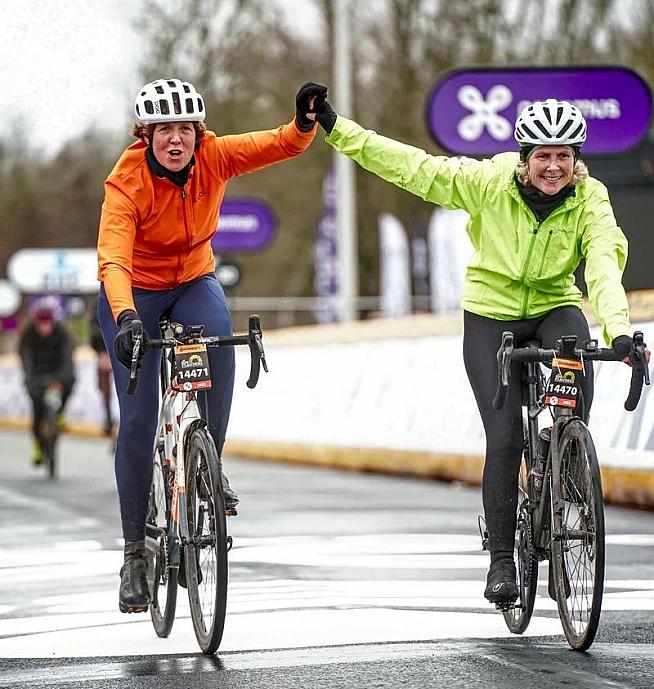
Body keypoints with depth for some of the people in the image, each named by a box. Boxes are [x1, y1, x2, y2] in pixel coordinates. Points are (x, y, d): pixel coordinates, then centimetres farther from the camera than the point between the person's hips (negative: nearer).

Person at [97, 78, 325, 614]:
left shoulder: (213, 158, -17)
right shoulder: (126, 183, -27)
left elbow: (283, 145, -22)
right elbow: (112, 259, -40)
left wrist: (305, 123, -46)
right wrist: (125, 317, -57)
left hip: (194, 280, 3)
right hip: (134, 293, -2)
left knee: (219, 344, -32)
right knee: (138, 418, -10)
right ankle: (135, 550, 1)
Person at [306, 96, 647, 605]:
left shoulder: (590, 199, -16)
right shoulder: (490, 182, -17)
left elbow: (605, 263, -29)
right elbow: (413, 167, -14)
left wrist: (618, 329, -46)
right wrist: (334, 127, -16)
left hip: (554, 308, 1)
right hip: (490, 316, -1)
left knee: (578, 360, -33)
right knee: (505, 438, -11)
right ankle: (501, 558, 2)